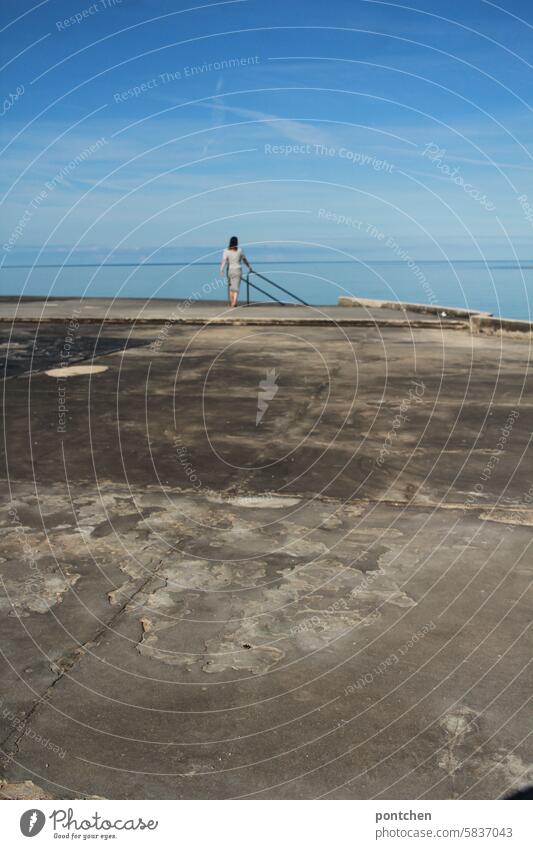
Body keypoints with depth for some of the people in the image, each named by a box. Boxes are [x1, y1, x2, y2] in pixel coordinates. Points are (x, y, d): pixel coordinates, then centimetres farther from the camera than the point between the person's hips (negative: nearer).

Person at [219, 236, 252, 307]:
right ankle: (234, 302, -20)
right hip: (238, 270, -1)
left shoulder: (226, 251, -3)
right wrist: (250, 267, 23)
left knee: (231, 287, 17)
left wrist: (221, 269, -26)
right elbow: (245, 260, 8)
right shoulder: (240, 250, -2)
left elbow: (224, 260, -17)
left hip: (230, 270, 1)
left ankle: (231, 302, 21)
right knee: (236, 287, -3)